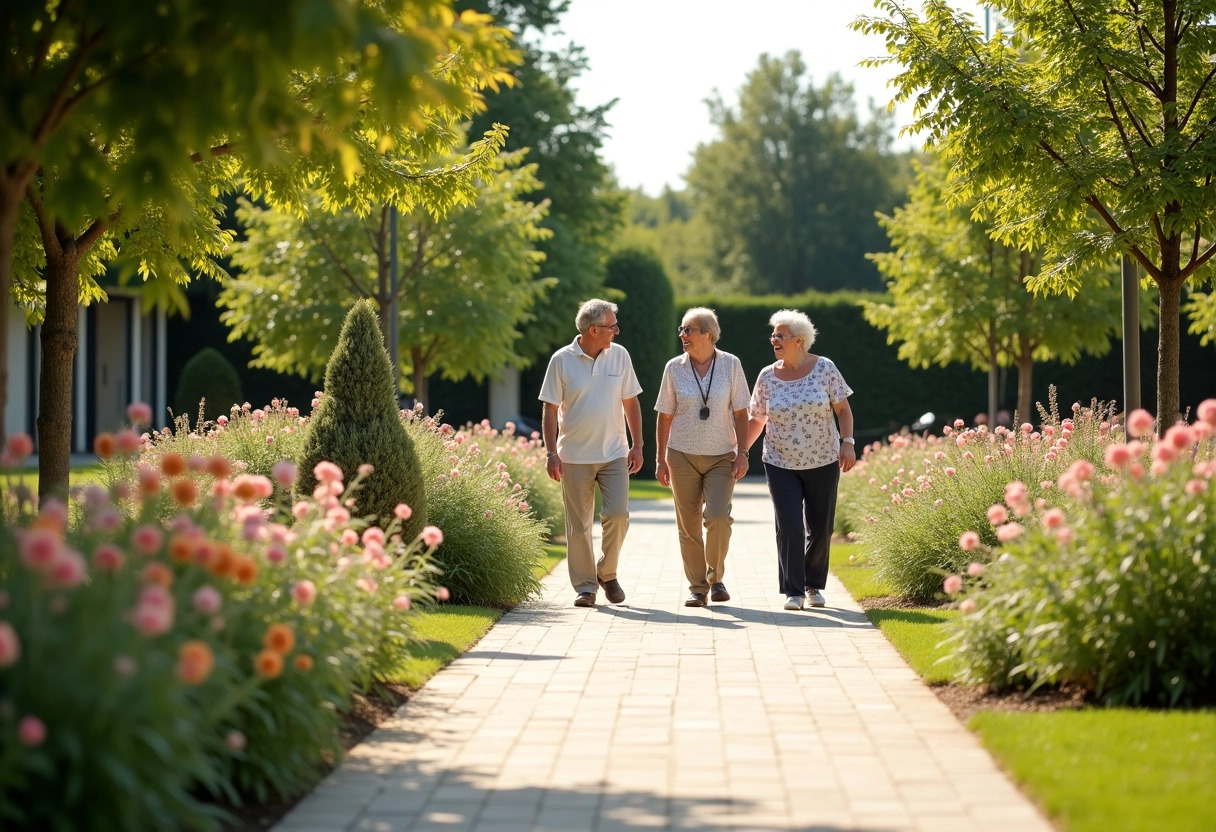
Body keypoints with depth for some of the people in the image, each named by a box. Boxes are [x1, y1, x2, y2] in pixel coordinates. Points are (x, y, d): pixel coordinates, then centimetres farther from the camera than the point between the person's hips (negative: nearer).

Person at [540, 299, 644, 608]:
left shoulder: (619, 355, 3)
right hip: (575, 456, -2)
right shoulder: (562, 360, -5)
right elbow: (550, 410, -3)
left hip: (614, 454, 2)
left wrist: (637, 445, 5)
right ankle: (584, 586, 11)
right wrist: (552, 453, -10)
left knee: (618, 514, -9)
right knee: (579, 525, 2)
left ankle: (607, 573, 12)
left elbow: (630, 402, 10)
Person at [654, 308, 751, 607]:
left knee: (718, 517, -17)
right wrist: (661, 459, 4)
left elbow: (740, 414, 3)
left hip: (721, 457, -1)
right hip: (683, 456, 1)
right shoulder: (674, 368, 2)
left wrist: (742, 453, -4)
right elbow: (665, 417, 7)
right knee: (688, 525, 1)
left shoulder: (731, 365, 0)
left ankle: (715, 577, 4)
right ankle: (697, 586, 12)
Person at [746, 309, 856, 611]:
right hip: (781, 465, 0)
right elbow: (756, 420, 8)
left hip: (823, 462, 0)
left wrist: (848, 442, -12)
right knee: (789, 527, -9)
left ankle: (814, 586, 25)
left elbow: (843, 408, -1)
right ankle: (793, 591, -3)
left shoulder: (824, 368, -4)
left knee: (820, 528, 6)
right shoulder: (767, 377, 0)